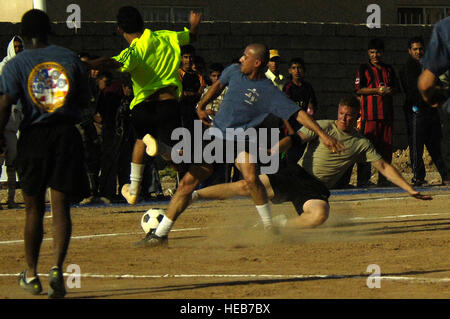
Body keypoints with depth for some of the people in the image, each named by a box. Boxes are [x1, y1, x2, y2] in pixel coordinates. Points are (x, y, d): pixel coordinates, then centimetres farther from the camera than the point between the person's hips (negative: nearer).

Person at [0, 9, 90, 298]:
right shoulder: (70, 58, 4)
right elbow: (84, 100, 9)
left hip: (34, 136, 0)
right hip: (67, 134, 0)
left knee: (34, 209, 12)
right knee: (61, 207, -1)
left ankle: (31, 275, 19)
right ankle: (57, 267, -20)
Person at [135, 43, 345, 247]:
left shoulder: (270, 93, -13)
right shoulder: (234, 72, 1)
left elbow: (298, 113, -16)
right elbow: (218, 85, 23)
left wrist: (322, 134, -23)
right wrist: (201, 106, 25)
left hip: (241, 138, -3)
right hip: (216, 136, 3)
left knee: (251, 179, -29)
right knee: (188, 182, -4)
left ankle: (270, 229, -13)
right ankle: (160, 234, 3)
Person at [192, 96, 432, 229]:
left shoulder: (361, 144, 9)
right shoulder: (324, 127, 4)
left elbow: (384, 167, 8)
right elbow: (296, 138, -6)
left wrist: (411, 190, 1)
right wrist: (273, 150, -24)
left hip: (318, 188, 0)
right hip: (298, 174, 0)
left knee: (319, 215, -36)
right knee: (247, 186, -15)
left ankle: (281, 224, -11)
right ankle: (193, 195, -7)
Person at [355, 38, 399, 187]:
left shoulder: (389, 69, 19)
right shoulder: (364, 69, 5)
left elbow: (396, 87, 23)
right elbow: (358, 90, -3)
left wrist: (390, 90, -1)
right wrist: (377, 90, -13)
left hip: (387, 113, 5)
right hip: (369, 113, -5)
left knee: (386, 146, 3)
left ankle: (383, 178, 9)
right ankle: (363, 179, -10)